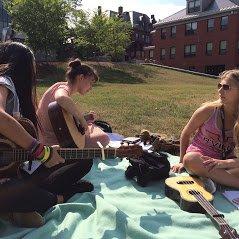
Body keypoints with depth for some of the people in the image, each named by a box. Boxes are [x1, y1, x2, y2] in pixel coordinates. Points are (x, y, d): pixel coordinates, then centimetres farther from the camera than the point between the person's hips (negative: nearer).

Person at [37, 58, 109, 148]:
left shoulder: (64, 87, 10)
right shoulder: (63, 88, -19)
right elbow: (61, 98, -47)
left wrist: (84, 118, 3)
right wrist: (81, 119, -34)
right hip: (54, 142, -10)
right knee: (103, 138, -15)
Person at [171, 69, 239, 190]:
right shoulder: (208, 110, -8)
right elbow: (186, 133, 2)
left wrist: (224, 163, -26)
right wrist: (182, 161, 3)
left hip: (225, 162, 0)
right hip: (198, 159, 0)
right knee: (190, 159, -38)